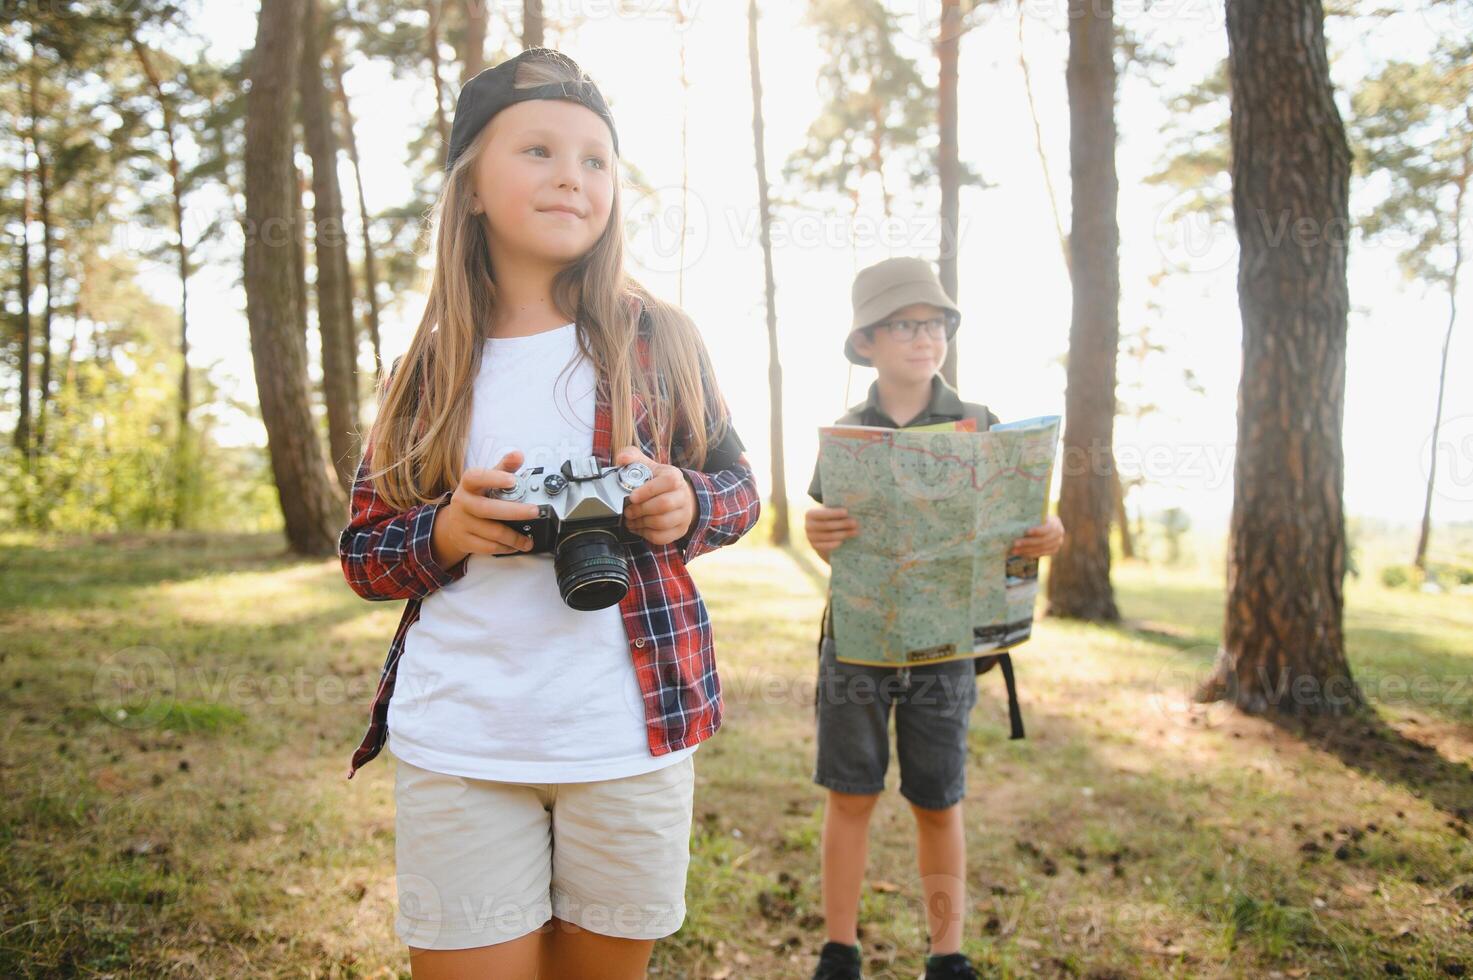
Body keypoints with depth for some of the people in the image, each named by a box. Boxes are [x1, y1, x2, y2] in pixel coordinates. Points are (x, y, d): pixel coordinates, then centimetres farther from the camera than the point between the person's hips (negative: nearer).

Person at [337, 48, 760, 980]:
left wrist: (686, 507, -12)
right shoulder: (431, 365, 4)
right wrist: (448, 531, -12)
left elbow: (738, 489, 10)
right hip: (455, 749, 1)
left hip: (628, 738, 0)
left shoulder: (658, 338, 1)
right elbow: (363, 551, 9)